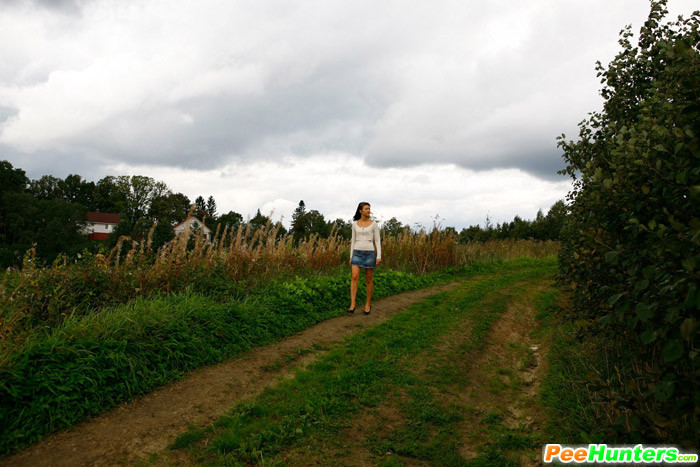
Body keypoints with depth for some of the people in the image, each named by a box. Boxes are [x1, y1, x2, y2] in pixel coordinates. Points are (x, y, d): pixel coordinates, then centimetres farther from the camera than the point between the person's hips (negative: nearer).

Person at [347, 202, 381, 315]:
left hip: (369, 253, -1)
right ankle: (352, 304, -15)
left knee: (368, 280, 3)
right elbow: (353, 240, 10)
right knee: (354, 277, -15)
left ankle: (368, 304, 18)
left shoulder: (374, 224, 0)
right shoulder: (355, 223, 7)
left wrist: (379, 256, -10)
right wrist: (351, 256, 7)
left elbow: (377, 241, -1)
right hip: (357, 253, 2)